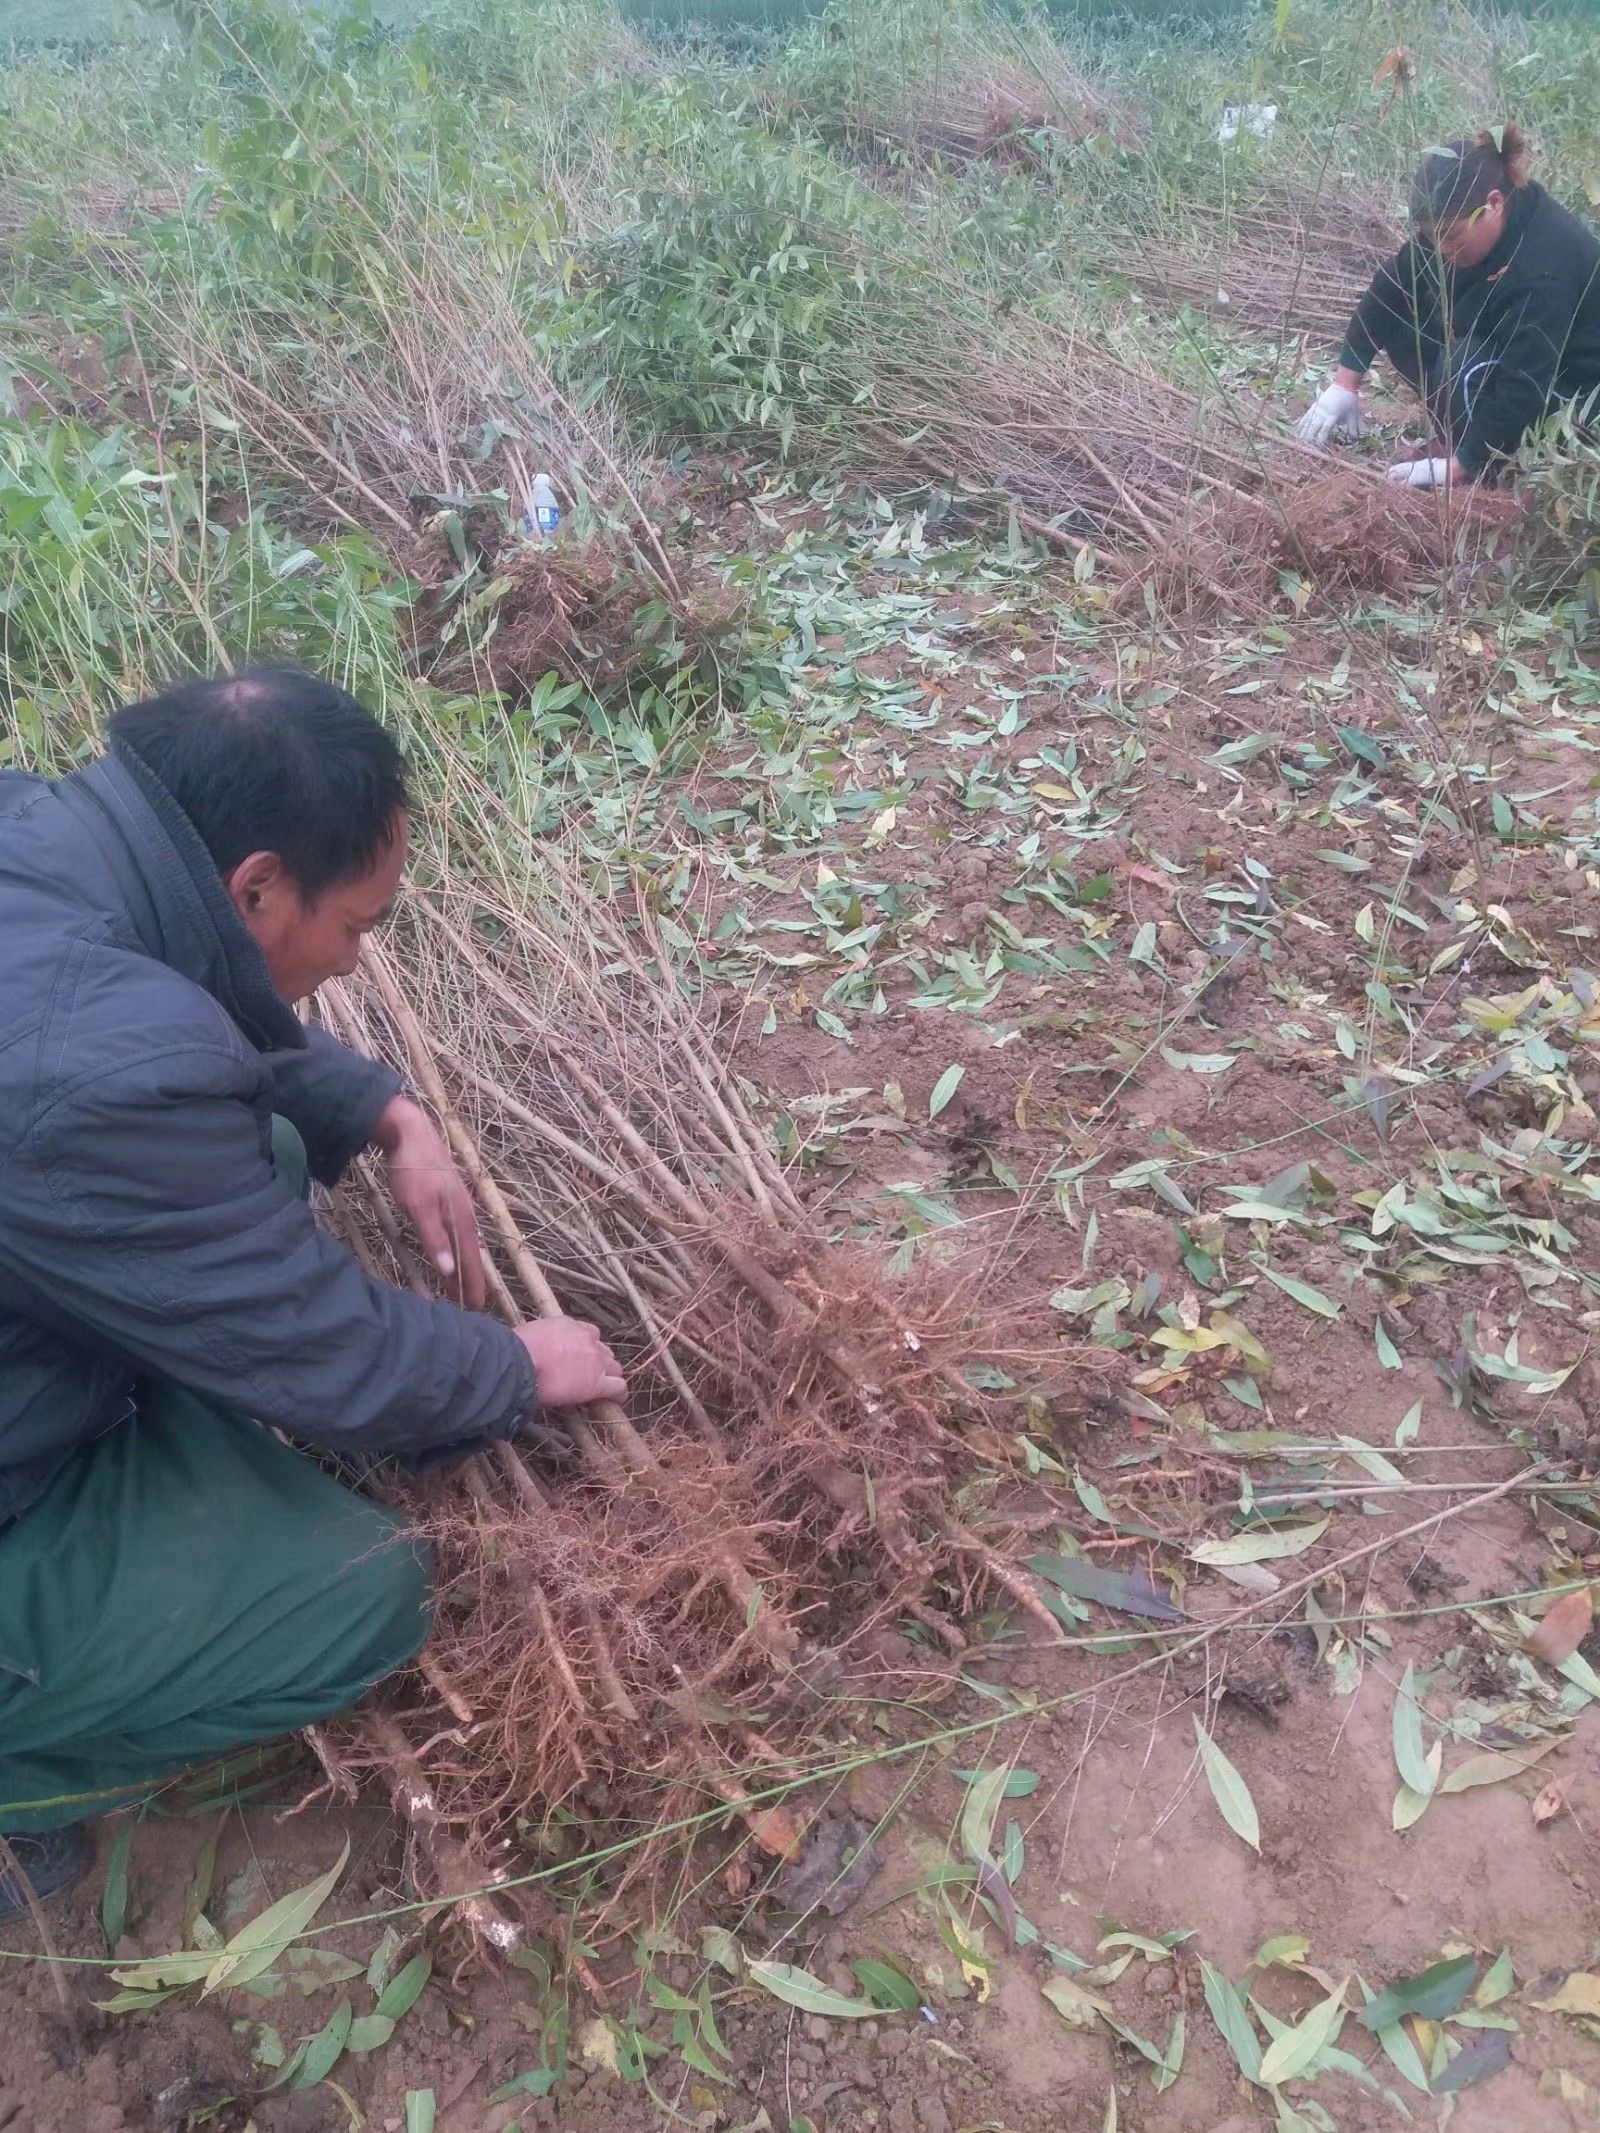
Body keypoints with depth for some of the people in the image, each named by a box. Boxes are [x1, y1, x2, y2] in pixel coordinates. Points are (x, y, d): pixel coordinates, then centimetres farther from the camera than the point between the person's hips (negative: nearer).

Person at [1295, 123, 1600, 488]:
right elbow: (1391, 285, -9)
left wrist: (1457, 467, -35)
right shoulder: (1455, 218, -15)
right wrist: (1345, 383, -11)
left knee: (1470, 373, -35)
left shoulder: (1545, 274, -37)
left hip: (1564, 387, -8)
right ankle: (1456, 429, 3)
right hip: (1503, 345, 8)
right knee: (1399, 315, -6)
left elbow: (1523, 393, -37)